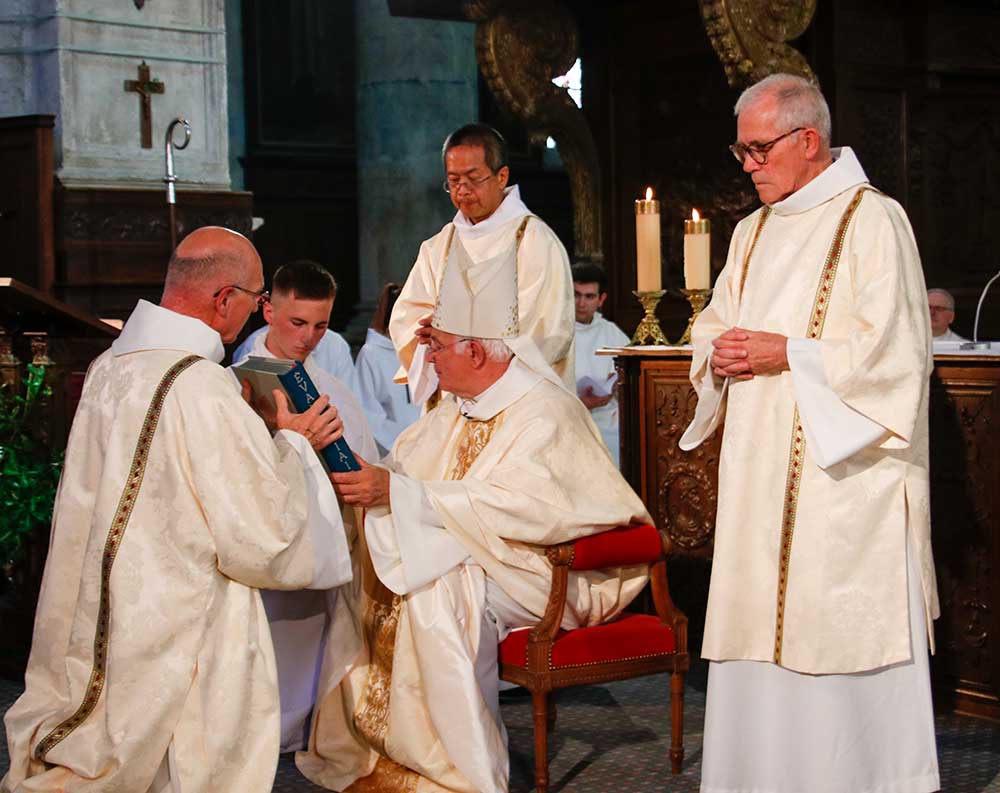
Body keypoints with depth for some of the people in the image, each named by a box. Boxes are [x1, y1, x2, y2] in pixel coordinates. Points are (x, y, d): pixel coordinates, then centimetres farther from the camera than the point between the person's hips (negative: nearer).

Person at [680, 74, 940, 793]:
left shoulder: (873, 220, -7)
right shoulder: (754, 232, 16)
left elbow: (893, 353, -14)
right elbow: (714, 329, 22)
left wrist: (787, 353, -16)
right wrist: (720, 355, -1)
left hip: (844, 471, -7)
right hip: (761, 473, 7)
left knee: (843, 643, -4)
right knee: (760, 632, 9)